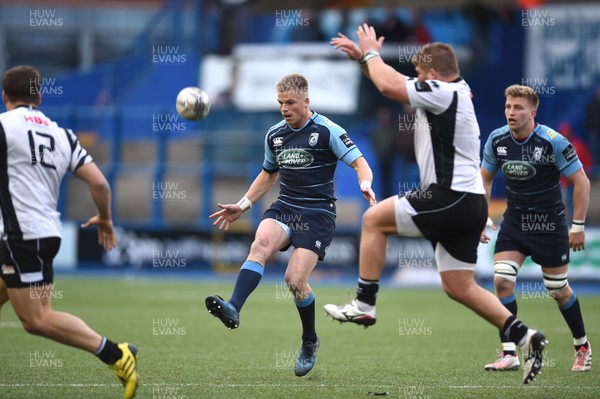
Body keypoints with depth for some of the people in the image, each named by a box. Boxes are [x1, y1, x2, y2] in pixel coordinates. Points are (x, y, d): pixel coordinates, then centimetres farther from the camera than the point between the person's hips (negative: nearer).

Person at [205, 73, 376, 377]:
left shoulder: (327, 131, -6)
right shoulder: (275, 135, 11)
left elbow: (360, 163, -10)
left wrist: (365, 184, -31)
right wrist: (243, 205, 20)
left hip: (318, 213, -4)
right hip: (284, 207, 5)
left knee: (295, 279, -14)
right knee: (261, 243, -28)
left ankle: (310, 343, 12)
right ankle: (233, 309, -46)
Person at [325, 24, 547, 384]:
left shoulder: (444, 94, -14)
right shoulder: (452, 92, 15)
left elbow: (389, 85, -19)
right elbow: (395, 83, 27)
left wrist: (371, 53, -2)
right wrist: (363, 56, 21)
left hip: (451, 199, -10)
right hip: (467, 204, 10)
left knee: (374, 219, 0)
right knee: (459, 287, 12)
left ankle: (364, 306, 3)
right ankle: (525, 337, 6)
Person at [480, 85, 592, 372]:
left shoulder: (553, 141, -19)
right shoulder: (497, 140, -6)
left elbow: (581, 181, -12)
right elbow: (485, 177, 11)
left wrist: (578, 226, -12)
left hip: (549, 224, -3)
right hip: (514, 221, 3)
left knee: (558, 289, 6)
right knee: (502, 281, -14)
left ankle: (582, 346, 29)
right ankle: (508, 354, -9)